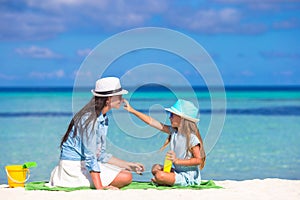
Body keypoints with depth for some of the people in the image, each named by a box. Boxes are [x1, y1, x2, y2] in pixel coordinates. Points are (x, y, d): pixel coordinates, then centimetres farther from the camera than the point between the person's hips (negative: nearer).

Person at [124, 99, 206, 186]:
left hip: (188, 176, -9)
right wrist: (132, 110, 3)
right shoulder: (173, 131, 3)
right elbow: (151, 121, 4)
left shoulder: (192, 138, -20)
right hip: (177, 170, 9)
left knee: (160, 176, -23)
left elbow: (199, 160, -21)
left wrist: (177, 161, -26)